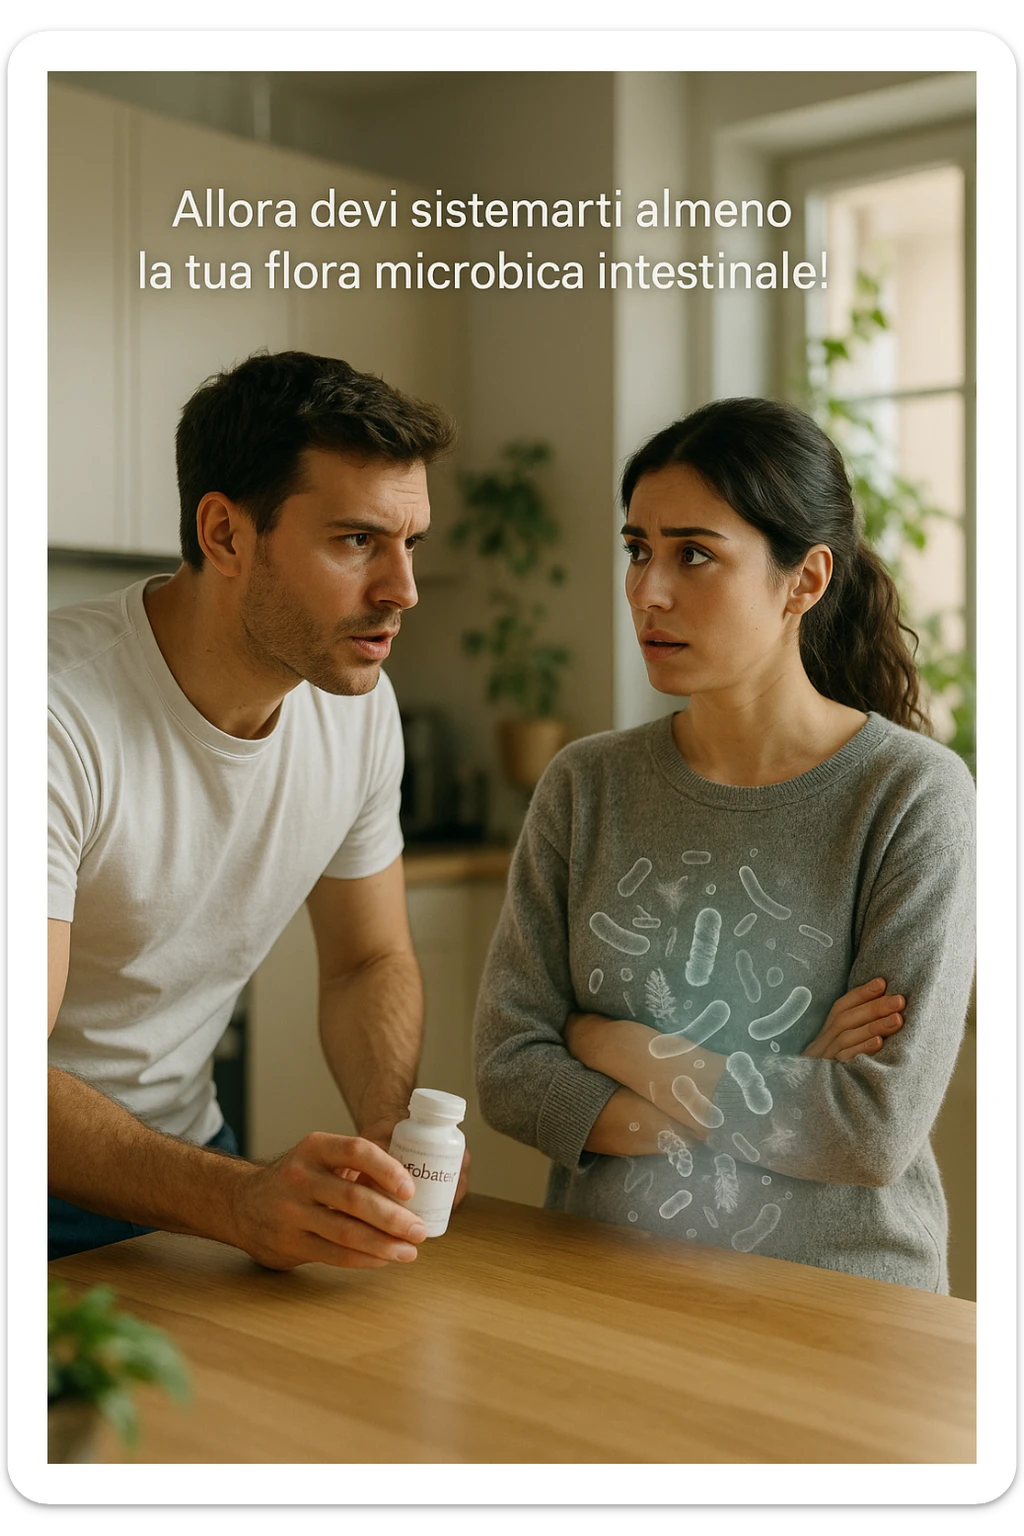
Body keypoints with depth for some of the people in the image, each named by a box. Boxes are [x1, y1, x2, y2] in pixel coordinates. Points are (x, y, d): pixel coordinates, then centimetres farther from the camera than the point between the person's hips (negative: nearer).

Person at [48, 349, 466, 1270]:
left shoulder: (362, 708, -4)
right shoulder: (58, 717, -24)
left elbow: (370, 961, 8)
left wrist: (392, 1134, -10)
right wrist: (238, 1200, -41)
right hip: (61, 1186, -4)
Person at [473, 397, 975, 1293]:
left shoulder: (914, 795, -7)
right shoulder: (586, 788, 4)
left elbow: (879, 1132, -13)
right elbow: (509, 1073, -1)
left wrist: (620, 1049, -6)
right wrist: (779, 1092, -11)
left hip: (837, 1300, -2)